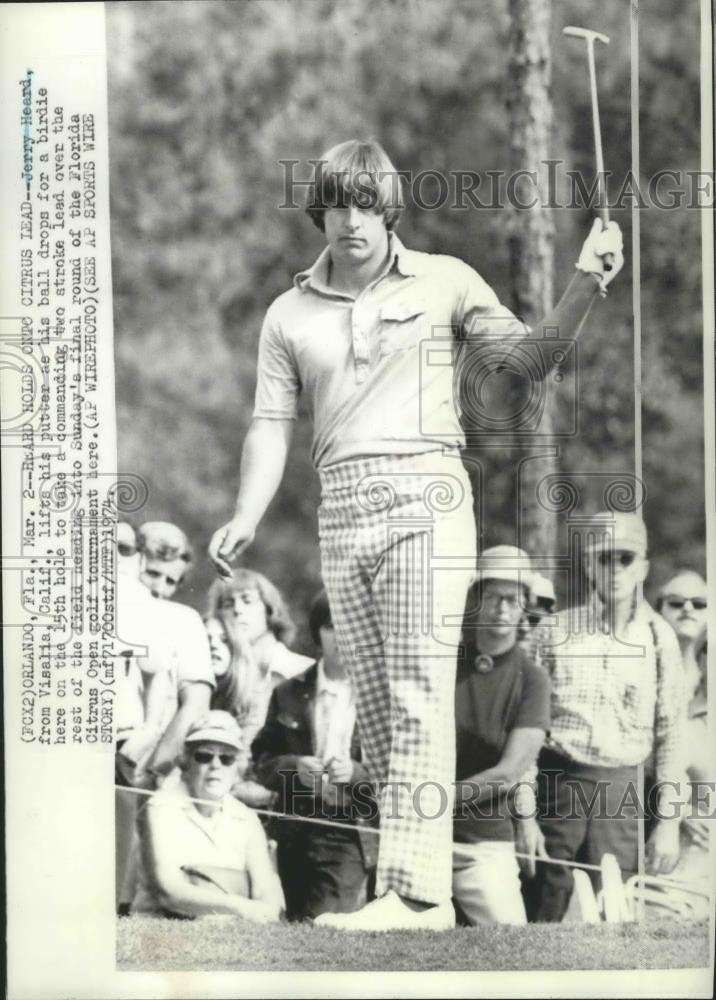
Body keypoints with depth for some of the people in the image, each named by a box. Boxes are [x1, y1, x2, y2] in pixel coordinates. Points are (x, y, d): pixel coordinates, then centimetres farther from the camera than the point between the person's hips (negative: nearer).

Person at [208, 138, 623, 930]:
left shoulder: (443, 281, 7)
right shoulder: (290, 314, 16)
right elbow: (272, 424, 10)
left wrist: (583, 288, -17)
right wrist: (247, 516, -4)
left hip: (423, 492, -4)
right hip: (340, 508, 4)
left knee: (419, 695, -11)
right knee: (373, 702, 5)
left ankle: (416, 891, -13)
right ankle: (416, 855, 13)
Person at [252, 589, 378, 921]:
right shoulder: (289, 694, 10)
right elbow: (263, 760, 7)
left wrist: (356, 773, -21)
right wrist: (293, 767, -13)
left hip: (352, 834, -3)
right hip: (297, 833, 3)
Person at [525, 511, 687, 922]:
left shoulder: (658, 639, 2)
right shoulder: (558, 630, 3)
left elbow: (672, 735, 4)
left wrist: (669, 822, 1)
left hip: (620, 788, 0)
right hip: (556, 781, 0)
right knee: (543, 906, 2)